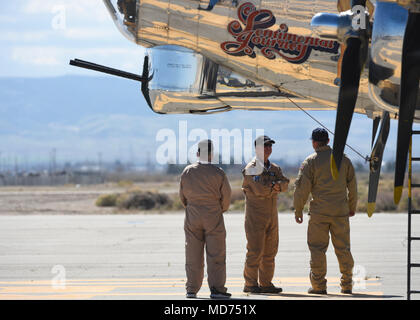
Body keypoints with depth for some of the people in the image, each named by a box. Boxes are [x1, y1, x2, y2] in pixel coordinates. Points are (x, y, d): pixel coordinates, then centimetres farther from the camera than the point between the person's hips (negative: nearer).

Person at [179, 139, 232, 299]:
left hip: (192, 217, 3)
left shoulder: (187, 171, -2)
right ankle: (216, 289, -3)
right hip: (214, 218, -3)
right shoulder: (218, 173, -10)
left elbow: (183, 196, 6)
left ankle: (192, 290, 9)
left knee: (193, 256, 7)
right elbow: (226, 196, -3)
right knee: (216, 255, 1)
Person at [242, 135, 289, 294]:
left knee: (270, 251, 8)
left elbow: (284, 183, 0)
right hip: (255, 216, -7)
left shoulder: (275, 168, 15)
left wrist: (277, 186, -20)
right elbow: (260, 190, -20)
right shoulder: (251, 169, -8)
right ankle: (250, 284, -4)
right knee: (255, 251, -9)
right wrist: (275, 187, -6)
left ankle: (266, 283, 14)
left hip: (272, 215, 7)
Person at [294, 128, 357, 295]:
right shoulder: (343, 159, 7)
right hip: (341, 211, 3)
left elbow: (302, 187, -7)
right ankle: (347, 285, 12)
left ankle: (319, 285, 1)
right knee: (343, 248, 9)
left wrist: (298, 210, 3)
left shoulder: (310, 161, -4)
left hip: (319, 212, -3)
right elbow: (352, 185, 12)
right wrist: (352, 206, 24)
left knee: (317, 248, 3)